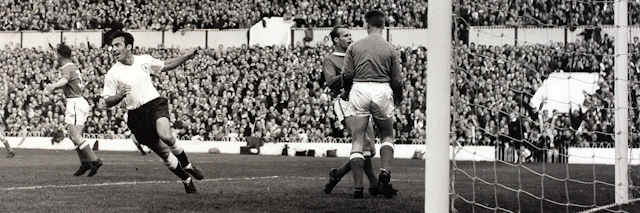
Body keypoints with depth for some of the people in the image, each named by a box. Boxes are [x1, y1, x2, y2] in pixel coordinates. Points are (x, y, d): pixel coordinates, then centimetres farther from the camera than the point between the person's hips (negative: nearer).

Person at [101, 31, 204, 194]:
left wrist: (187, 56, 16)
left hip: (155, 105, 0)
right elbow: (108, 102, -2)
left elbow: (165, 66, 23)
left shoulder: (144, 60, 4)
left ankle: (187, 165, -5)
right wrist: (120, 96, -23)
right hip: (136, 116, 0)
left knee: (166, 136, -30)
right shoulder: (112, 74, -4)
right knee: (163, 153, 3)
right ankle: (187, 180, 23)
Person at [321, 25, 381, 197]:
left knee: (370, 150, 3)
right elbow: (331, 81, -9)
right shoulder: (329, 60, 8)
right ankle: (374, 184, -21)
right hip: (345, 102, -7)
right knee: (363, 141, -22)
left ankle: (337, 174, 18)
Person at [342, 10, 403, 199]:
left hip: (359, 90, 0)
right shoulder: (390, 50, 5)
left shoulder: (354, 47, 5)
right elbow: (397, 80, 6)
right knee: (387, 136, 19)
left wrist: (347, 92, 22)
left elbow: (346, 75, 2)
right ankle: (385, 172, -4)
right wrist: (398, 98, 25)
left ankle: (358, 188, -3)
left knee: (357, 141, 2)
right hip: (382, 91, 0)